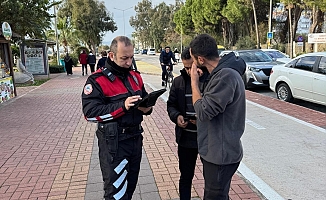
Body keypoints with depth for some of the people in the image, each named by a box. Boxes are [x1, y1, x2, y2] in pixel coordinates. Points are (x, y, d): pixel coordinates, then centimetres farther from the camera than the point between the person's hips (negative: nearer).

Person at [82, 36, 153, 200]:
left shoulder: (135, 77, 8)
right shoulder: (97, 80, -13)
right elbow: (90, 112, -20)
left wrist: (147, 107, -9)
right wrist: (122, 106, -28)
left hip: (136, 137, 7)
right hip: (113, 141, -6)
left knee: (131, 184, 21)